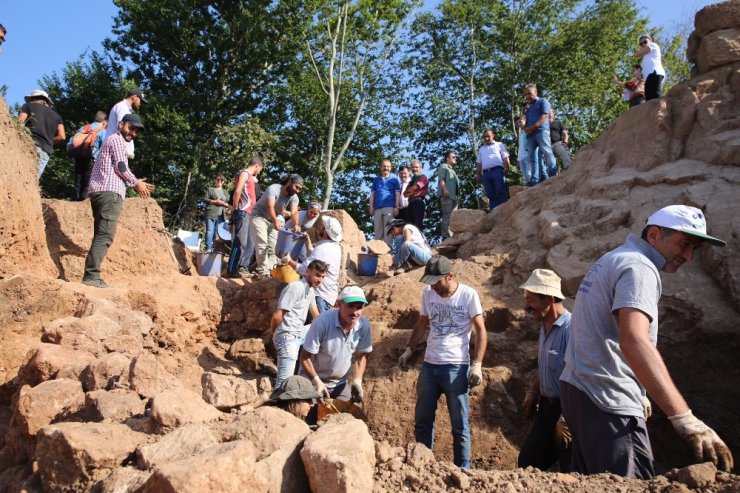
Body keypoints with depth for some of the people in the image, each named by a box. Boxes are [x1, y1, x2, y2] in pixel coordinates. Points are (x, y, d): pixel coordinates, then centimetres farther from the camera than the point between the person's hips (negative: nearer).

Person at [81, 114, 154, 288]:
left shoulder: (112, 141, 33)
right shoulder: (117, 139, 2)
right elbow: (121, 168, -8)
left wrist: (135, 184, 23)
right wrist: (136, 183, 5)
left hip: (100, 191, 10)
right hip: (109, 192, -10)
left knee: (100, 235, 7)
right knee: (105, 235, -16)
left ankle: (91, 275, 4)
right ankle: (91, 275, -23)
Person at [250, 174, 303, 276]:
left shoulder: (294, 197, -9)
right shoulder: (274, 188, -26)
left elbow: (294, 212, -25)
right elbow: (270, 207, -39)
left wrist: (296, 224, -46)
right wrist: (275, 221, -56)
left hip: (272, 220, 7)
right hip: (259, 217, -6)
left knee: (273, 245, 3)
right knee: (262, 244, -12)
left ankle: (271, 269, 8)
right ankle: (263, 271, -12)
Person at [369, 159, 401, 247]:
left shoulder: (394, 179, 10)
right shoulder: (376, 179, 18)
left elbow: (397, 194, 5)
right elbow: (372, 194, 16)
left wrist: (397, 207, -5)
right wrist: (371, 207, 5)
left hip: (389, 207, -3)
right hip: (377, 208, 3)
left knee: (388, 229, -8)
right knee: (377, 229, 5)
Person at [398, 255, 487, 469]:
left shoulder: (468, 295, -10)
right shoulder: (428, 293, 2)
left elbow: (481, 331, -7)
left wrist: (477, 364, -14)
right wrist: (409, 350, 6)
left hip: (457, 367, -4)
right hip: (429, 365, 5)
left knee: (460, 425, 5)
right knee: (422, 421, 14)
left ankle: (463, 471, 20)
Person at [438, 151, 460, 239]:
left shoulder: (452, 170, 32)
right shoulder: (443, 167, 7)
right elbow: (441, 180, -9)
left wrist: (457, 195, 21)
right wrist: (445, 190, -23)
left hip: (454, 196, 9)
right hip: (447, 196, -9)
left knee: (453, 218, 5)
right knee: (447, 217, -16)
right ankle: (446, 237, -21)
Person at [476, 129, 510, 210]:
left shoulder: (499, 145, 17)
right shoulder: (481, 149, 29)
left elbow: (505, 158, 7)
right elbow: (479, 163, 24)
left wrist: (506, 168, -9)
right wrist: (478, 175, 12)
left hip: (497, 170, -3)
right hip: (486, 173, 4)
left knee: (500, 192, -15)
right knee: (490, 194, -5)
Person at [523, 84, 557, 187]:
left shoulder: (543, 101, 10)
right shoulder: (528, 106, 29)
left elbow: (544, 116, -3)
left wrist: (533, 127, -10)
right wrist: (525, 128, 2)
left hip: (541, 131, -6)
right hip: (530, 134, 6)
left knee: (546, 152, -20)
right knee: (532, 157, -5)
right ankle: (536, 179, -11)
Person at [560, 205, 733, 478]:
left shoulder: (613, 260, 17)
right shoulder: (638, 266, -15)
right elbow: (633, 341, -32)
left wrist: (636, 393, 30)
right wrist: (685, 419, -37)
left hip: (579, 388, 10)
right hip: (607, 401, -10)